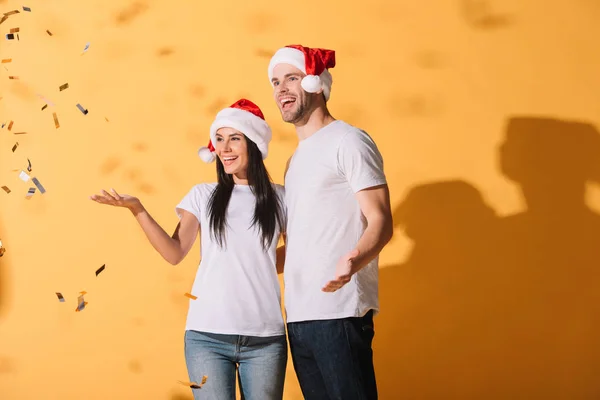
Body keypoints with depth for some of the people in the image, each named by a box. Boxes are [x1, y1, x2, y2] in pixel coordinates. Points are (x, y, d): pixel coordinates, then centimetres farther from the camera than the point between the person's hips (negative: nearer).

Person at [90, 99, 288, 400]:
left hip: (264, 339, 0)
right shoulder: (202, 195, 8)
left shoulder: (279, 199, 6)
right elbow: (175, 253, 1)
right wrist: (137, 209, -8)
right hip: (208, 336, 0)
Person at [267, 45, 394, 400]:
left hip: (339, 314, -8)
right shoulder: (298, 158, 23)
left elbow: (381, 223, -10)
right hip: (299, 316, 8)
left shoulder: (348, 141, -1)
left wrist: (351, 262, -29)